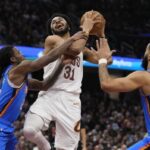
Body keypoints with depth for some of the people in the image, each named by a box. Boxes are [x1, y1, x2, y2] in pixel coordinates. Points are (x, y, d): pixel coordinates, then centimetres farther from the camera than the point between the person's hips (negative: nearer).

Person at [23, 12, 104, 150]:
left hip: (70, 100, 4)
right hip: (49, 95, -4)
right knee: (29, 130, -26)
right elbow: (74, 48, -15)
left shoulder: (81, 46, 21)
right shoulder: (51, 40, 2)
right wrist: (86, 29, -6)